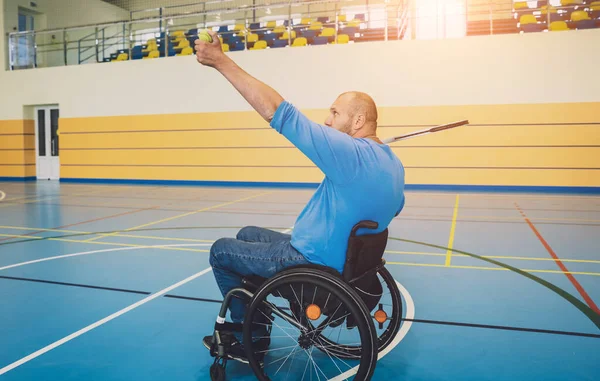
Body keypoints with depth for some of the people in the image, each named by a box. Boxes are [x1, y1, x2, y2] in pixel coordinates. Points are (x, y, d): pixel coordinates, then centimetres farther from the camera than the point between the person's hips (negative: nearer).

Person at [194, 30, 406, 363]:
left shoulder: (352, 155, -28)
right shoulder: (392, 163, 1)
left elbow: (278, 112, -31)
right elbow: (393, 208, 17)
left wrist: (221, 61, -26)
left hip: (313, 265, -9)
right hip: (346, 258, 9)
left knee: (220, 250, 9)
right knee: (247, 235, 24)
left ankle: (250, 337, 20)